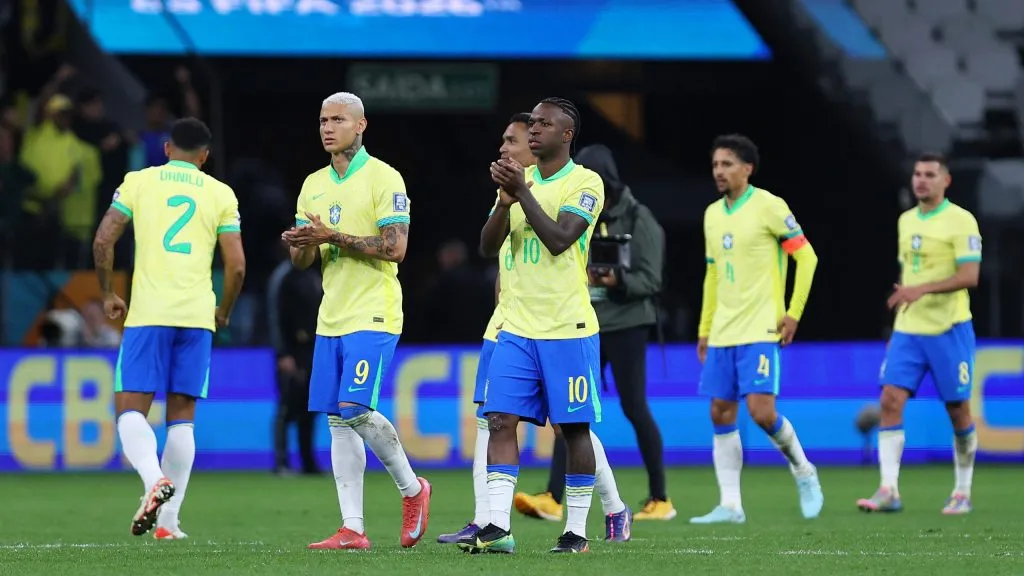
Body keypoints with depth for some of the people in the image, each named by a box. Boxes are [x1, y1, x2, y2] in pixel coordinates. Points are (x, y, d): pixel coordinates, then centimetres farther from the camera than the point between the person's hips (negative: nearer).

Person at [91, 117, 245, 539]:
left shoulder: (138, 182, 7)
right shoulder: (221, 194, 9)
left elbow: (103, 241, -1)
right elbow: (236, 266, 4)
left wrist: (108, 294, 13)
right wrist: (224, 312, 21)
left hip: (147, 314, -2)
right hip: (197, 315, 2)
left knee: (130, 410, 1)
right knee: (182, 416, 8)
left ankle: (154, 479, -28)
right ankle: (168, 520, 3)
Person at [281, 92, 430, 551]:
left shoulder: (383, 179, -7)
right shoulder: (314, 185, 14)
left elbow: (395, 247, -16)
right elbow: (302, 261, 16)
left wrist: (334, 237, -19)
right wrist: (299, 245, -8)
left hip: (372, 315, -7)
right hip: (331, 318, 7)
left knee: (355, 409, -17)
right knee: (338, 422, 2)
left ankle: (412, 489, 6)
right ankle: (352, 529, 3)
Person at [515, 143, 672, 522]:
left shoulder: (638, 220, -6)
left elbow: (651, 281, -10)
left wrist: (616, 281, -25)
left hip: (625, 326, -5)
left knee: (635, 410, -2)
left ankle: (660, 500, 9)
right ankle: (553, 498, -13)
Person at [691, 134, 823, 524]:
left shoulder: (768, 207, -8)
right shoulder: (712, 214, 13)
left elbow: (806, 256, -6)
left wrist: (794, 313, -10)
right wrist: (704, 328, 18)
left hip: (760, 330, -7)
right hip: (722, 332, 7)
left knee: (761, 411, -15)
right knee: (721, 415, 2)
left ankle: (803, 472, 10)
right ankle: (730, 505, 4)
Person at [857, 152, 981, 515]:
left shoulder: (961, 221, -8)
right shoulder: (906, 220, 13)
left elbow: (970, 277, -18)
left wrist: (922, 289, -27)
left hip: (948, 331, -5)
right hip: (908, 331, 5)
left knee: (958, 410, 2)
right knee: (890, 401, -9)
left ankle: (963, 492, 16)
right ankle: (889, 491, -13)